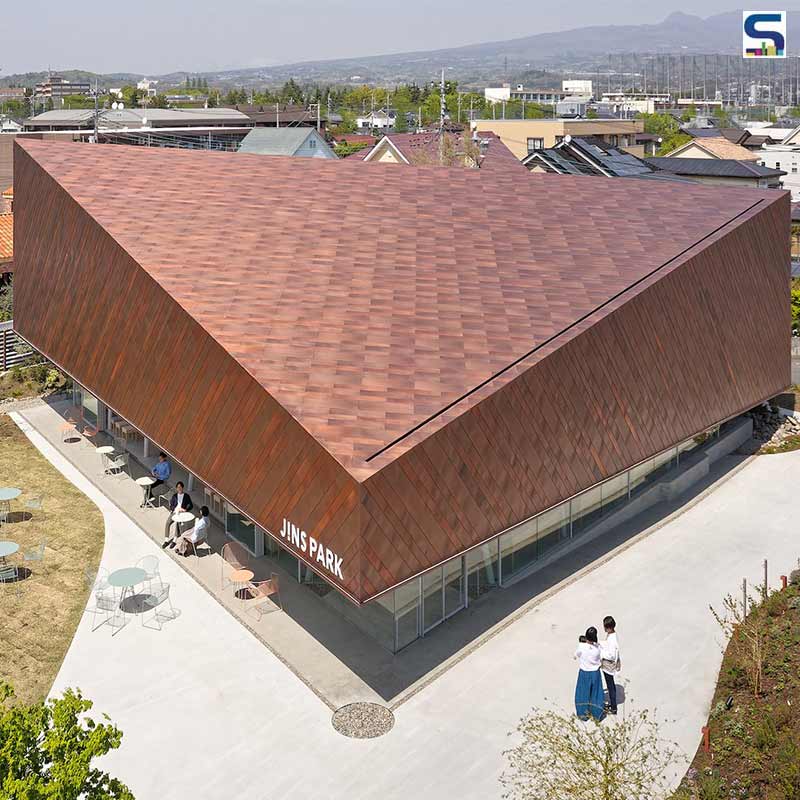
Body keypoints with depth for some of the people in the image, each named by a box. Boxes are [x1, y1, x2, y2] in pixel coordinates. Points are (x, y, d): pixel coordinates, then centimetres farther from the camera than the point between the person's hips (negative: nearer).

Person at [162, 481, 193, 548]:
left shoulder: (186, 496, 8)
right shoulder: (174, 496, 15)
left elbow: (191, 506, 4)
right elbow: (171, 505, 8)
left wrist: (185, 509, -16)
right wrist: (175, 508, -13)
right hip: (174, 512, 3)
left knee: (177, 523, -33)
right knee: (167, 523, -25)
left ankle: (174, 541, -30)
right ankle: (166, 540, -22)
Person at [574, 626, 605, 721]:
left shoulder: (581, 647, -25)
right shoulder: (598, 647, -21)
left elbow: (576, 655, -4)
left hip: (584, 673, -1)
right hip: (595, 673, 1)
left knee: (583, 693, 19)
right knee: (596, 693, 20)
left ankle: (584, 714, 32)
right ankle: (597, 714, 32)